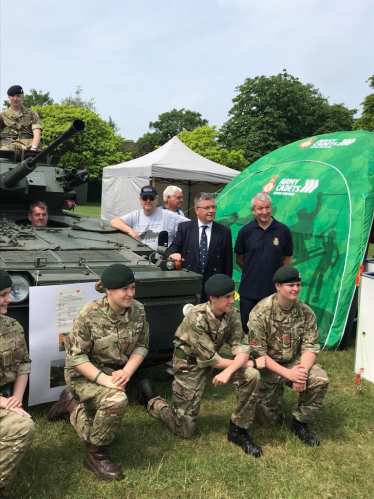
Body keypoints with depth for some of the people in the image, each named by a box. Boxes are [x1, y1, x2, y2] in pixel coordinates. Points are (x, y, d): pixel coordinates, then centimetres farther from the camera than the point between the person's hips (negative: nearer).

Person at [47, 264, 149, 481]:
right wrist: (103, 379, -32)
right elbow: (76, 355, -22)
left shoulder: (138, 311, -13)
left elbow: (141, 346, -5)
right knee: (116, 400, -35)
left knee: (106, 428, 15)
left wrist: (126, 372, -22)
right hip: (84, 375, -6)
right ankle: (97, 455, -8)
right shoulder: (90, 315, -26)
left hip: (115, 372, 6)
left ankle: (72, 403, 39)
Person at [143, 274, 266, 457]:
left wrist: (228, 371, -35)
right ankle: (152, 402, 27)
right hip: (190, 365, -5)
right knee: (184, 431, 0)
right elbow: (211, 360, -28)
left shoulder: (231, 314, -12)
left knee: (251, 376, -19)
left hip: (212, 360, 6)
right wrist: (251, 363, -22)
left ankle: (238, 430, 0)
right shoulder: (197, 319, -31)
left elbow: (242, 348, -14)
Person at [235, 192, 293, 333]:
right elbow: (239, 259, 6)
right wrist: (253, 271, 8)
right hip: (249, 291, 0)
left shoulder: (283, 230, -5)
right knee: (247, 330, 12)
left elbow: (288, 258, 5)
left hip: (274, 291, 0)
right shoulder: (245, 231, -4)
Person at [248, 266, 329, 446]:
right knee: (269, 418, -2)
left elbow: (310, 348, -10)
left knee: (320, 380, -26)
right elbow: (257, 353, -20)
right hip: (268, 366, -3)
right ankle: (275, 393, 32)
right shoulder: (260, 313, -21)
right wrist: (288, 373, -30)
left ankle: (300, 423, -2)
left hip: (294, 361, 3)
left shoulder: (306, 312, -9)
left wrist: (302, 371, -30)